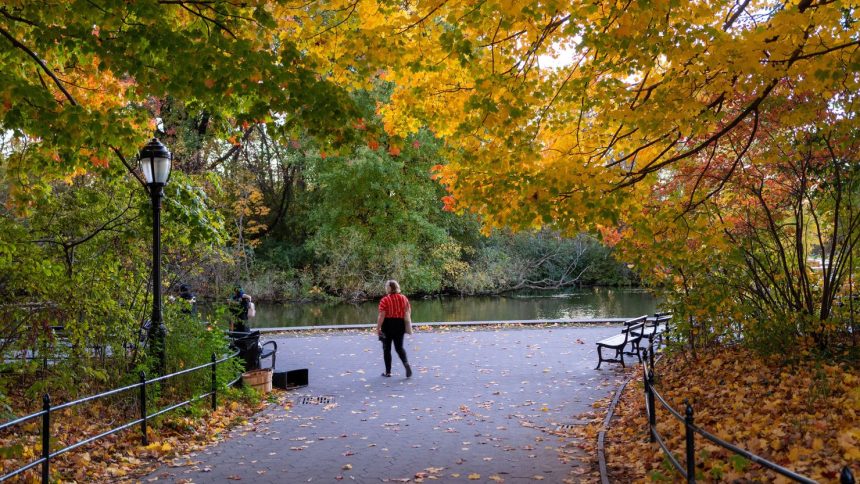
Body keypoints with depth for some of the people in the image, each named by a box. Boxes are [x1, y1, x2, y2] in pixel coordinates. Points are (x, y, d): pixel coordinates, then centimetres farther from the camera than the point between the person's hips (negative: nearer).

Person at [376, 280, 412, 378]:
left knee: (387, 349, 10)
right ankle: (406, 363, -14)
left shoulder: (385, 300, -13)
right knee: (399, 347, 13)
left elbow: (381, 316, -16)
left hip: (388, 325, -4)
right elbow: (408, 312, 6)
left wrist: (378, 328, -10)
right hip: (400, 324, 4)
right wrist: (405, 325, 17)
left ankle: (388, 372, 14)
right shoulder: (404, 298, 3)